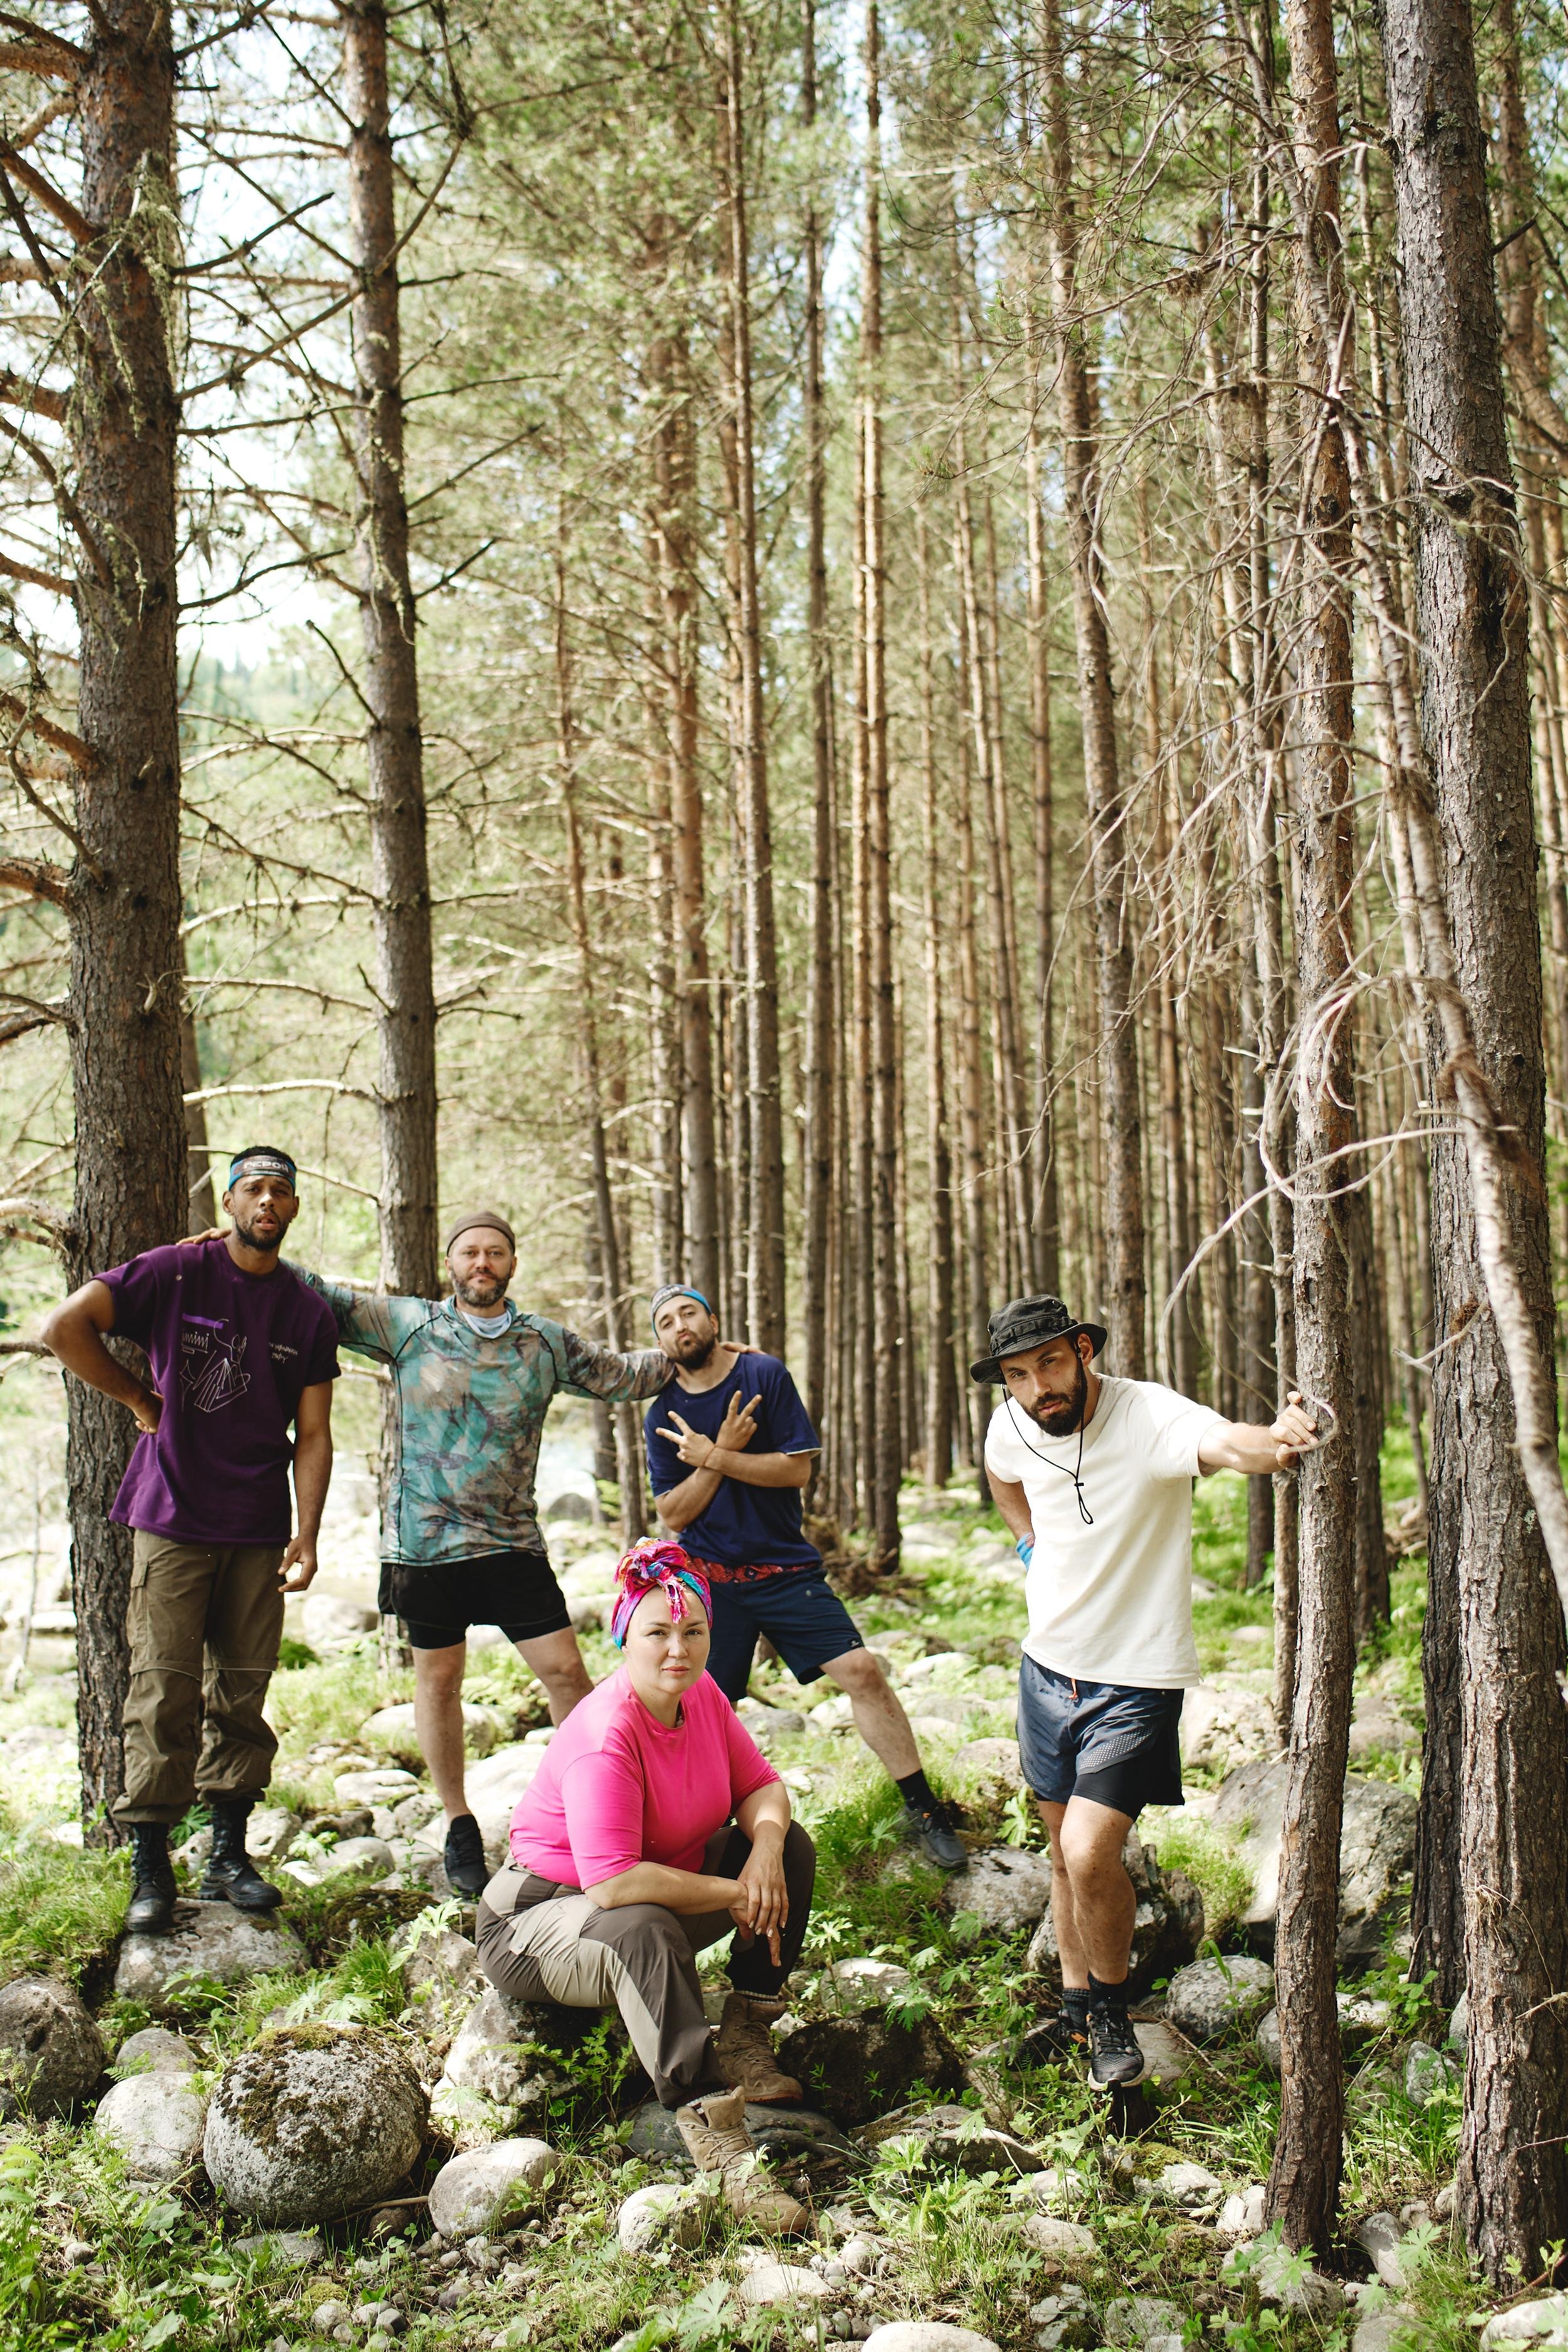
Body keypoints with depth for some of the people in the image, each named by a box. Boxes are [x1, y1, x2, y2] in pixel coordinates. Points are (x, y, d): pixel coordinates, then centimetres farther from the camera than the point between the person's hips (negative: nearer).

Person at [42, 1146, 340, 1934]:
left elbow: (312, 1434, 6)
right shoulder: (175, 1273, -2)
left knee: (242, 1693, 7)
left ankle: (229, 1856, 18)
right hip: (172, 1519, -3)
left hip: (259, 1534, 3)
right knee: (164, 1691, -4)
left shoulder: (308, 1315, 7)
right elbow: (65, 1327, -9)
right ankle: (150, 1869, 4)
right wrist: (143, 1402, -2)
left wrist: (306, 1535, -3)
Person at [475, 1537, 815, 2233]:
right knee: (643, 1929, -41)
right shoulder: (605, 1737, -30)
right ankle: (713, 2136, -44)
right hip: (535, 1922, -9)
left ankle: (743, 2040, -4)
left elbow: (760, 1785, 2)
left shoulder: (702, 1694, -5)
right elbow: (614, 1884, -38)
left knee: (790, 1845, -2)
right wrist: (734, 1896, -28)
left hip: (659, 1893, 9)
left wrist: (765, 1852, -22)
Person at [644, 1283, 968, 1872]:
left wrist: (710, 1456, -15)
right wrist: (723, 1452, -13)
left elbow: (797, 1468, -11)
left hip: (786, 1569, -1)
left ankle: (922, 1810, -1)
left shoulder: (765, 1376, -4)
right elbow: (673, 1515, -2)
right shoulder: (663, 1418, 1)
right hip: (710, 1580, 1)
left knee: (860, 1670, -11)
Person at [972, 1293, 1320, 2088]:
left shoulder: (1150, 1415, -25)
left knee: (1090, 1855, -15)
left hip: (1135, 1679, -6)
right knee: (1064, 1852, 17)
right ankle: (1076, 2007, 37)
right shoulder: (1010, 1429, -6)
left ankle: (1112, 2012, 11)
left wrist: (1273, 1443, -70)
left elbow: (1224, 1441, -48)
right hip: (1048, 1661, 6)